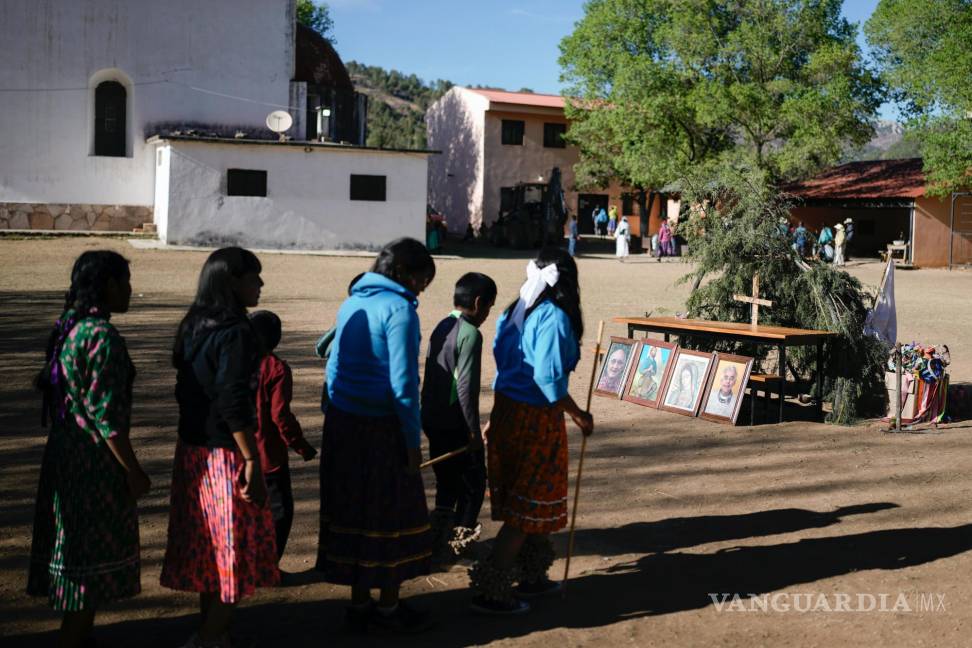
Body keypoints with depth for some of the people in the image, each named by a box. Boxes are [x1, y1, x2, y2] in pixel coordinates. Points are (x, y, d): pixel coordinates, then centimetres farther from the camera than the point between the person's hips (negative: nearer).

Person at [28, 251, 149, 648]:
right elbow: (106, 413, -23)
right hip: (95, 463, -9)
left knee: (77, 552, 20)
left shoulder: (68, 327, 7)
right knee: (94, 558, 2)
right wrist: (133, 472, -16)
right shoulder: (103, 337, -21)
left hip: (64, 453, 9)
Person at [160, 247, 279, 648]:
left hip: (192, 449, 9)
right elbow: (234, 404, -23)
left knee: (207, 547, 18)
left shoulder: (194, 328, 9)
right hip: (225, 453, -9)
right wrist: (253, 462, -19)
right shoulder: (236, 333, -18)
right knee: (237, 552, 3)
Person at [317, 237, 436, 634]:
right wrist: (413, 441, -11)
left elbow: (333, 366, 13)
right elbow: (403, 384, -17)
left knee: (352, 512, 13)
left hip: (342, 423, 7)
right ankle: (388, 608, 18)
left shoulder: (352, 303, 11)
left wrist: (335, 419, 18)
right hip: (381, 428, -7)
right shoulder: (399, 309, -13)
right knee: (392, 515, 7)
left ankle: (359, 604, 23)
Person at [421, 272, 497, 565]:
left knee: (447, 484, 18)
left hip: (433, 420, 8)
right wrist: (474, 430, -16)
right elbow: (467, 387, -22)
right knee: (473, 483, 8)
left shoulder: (441, 327, 9)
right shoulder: (470, 334, -17)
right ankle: (460, 539, 11)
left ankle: (440, 541, 24)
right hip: (456, 424, -8)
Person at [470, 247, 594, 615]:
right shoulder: (554, 318, -16)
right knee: (530, 508, 2)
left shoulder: (514, 313, 8)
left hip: (506, 410, 8)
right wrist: (578, 415, -9)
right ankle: (490, 590, 2)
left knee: (519, 500, 20)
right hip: (537, 418, -8)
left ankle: (531, 576, 34)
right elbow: (549, 379, -22)